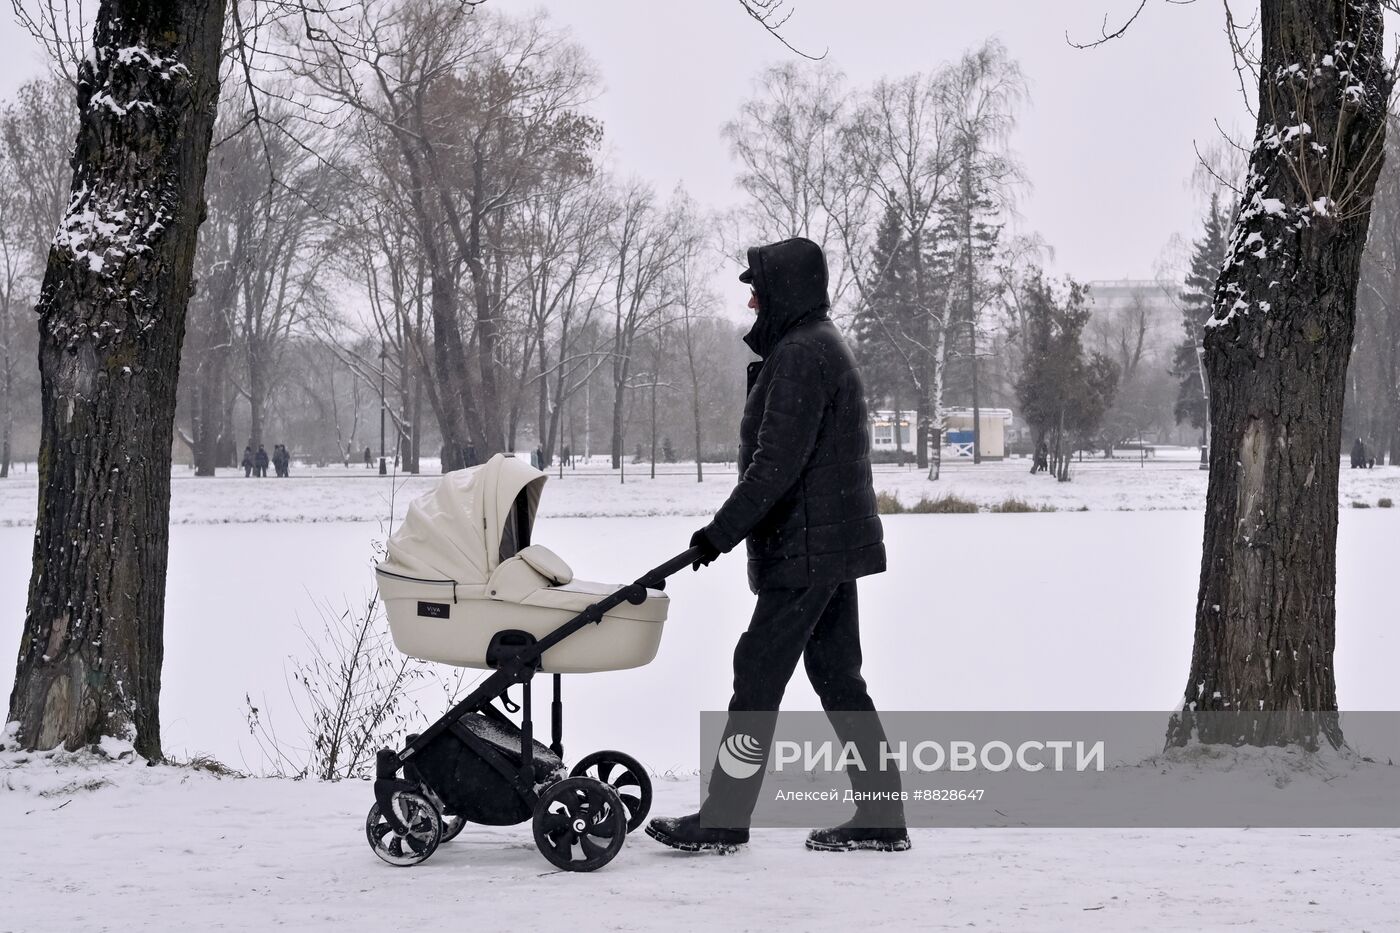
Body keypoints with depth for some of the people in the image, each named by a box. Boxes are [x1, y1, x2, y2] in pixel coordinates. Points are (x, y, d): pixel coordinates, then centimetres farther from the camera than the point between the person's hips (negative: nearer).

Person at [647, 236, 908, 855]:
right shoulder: (820, 346, 19)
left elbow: (776, 463, -22)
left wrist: (722, 531, -18)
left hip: (808, 547, -11)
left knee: (758, 673, -6)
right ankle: (880, 818, 13)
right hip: (834, 544, 11)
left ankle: (722, 819, -2)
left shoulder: (801, 354, -15)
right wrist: (731, 528, 21)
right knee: (838, 677, 11)